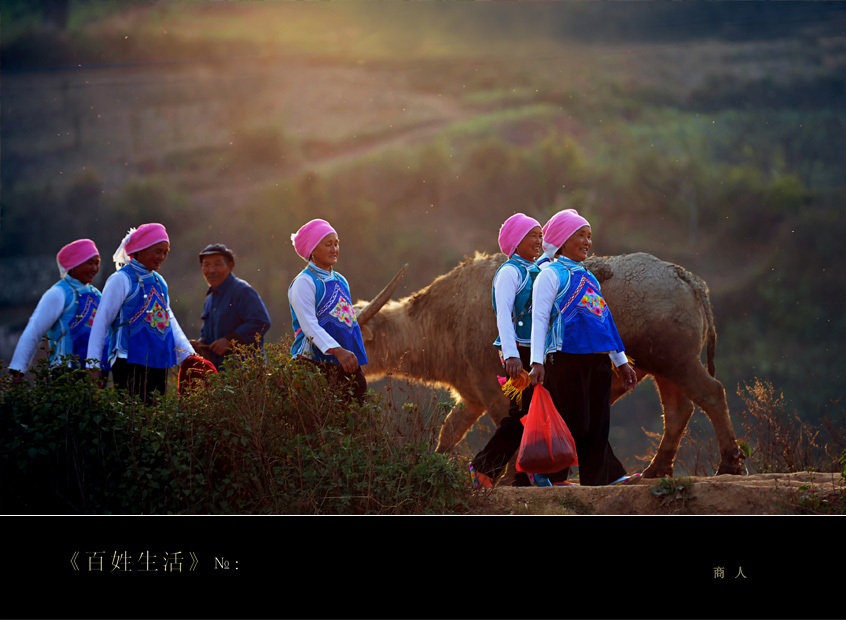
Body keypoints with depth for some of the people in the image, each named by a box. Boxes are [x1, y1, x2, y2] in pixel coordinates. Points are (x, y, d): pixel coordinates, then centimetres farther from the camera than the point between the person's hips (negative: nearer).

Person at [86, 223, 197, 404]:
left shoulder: (159, 282, 16)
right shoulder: (121, 280, -6)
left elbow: (170, 321, 17)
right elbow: (101, 322, -6)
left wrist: (188, 355, 7)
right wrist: (93, 366, -9)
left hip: (159, 364, 8)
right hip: (131, 365, -8)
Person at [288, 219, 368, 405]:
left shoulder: (341, 281, 18)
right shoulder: (304, 282, -6)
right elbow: (309, 326, -17)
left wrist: (356, 358, 19)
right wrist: (337, 350, -29)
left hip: (347, 364, 7)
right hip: (317, 361, -7)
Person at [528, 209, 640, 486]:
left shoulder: (588, 277, 23)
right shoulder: (551, 274, 1)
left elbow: (605, 321, 27)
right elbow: (539, 318, -7)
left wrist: (621, 362, 26)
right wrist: (537, 362, -17)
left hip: (598, 362, 7)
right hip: (566, 360, -7)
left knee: (597, 426, 1)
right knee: (572, 425, -10)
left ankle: (597, 482, 0)